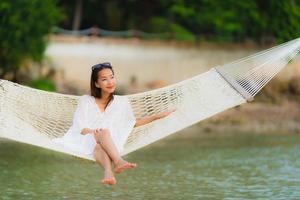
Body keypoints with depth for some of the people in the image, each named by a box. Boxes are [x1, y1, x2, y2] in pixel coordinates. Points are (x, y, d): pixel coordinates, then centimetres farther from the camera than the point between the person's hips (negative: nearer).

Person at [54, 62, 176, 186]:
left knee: (100, 147, -38)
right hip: (88, 140, -1)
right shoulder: (86, 101, 8)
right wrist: (93, 131, -23)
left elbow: (133, 123, 28)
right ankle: (118, 162, -64)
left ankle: (108, 173, -70)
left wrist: (159, 116, 22)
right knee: (104, 132, -37)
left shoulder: (122, 102, 16)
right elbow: (79, 127, 0)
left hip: (111, 144, 1)